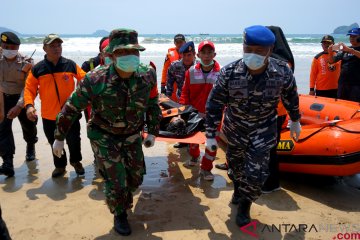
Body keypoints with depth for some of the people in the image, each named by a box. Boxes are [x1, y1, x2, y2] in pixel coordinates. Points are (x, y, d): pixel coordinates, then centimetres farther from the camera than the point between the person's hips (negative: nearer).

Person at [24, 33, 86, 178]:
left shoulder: (70, 65, -4)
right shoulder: (37, 69, -4)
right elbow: (29, 89, -2)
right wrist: (29, 105, -17)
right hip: (49, 115, 1)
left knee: (73, 140, 11)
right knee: (55, 143, 16)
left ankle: (76, 161, 39)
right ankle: (60, 166, 38)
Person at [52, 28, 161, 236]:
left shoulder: (147, 75, -16)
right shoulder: (95, 79, -25)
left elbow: (153, 105, 1)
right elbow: (72, 108, -12)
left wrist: (152, 132, 2)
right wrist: (59, 137, -4)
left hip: (132, 135, 4)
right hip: (104, 136, -3)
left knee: (136, 176, 13)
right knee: (116, 180, -3)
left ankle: (125, 201, 48)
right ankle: (119, 215, 29)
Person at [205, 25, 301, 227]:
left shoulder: (283, 72, -19)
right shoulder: (229, 73, -22)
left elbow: (291, 98, 1)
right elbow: (214, 105, -14)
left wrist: (295, 121, 15)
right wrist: (211, 135, -11)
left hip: (263, 133, 0)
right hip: (235, 130, 1)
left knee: (256, 174, -4)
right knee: (235, 165, 19)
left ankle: (245, 207, 24)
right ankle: (238, 189, 53)